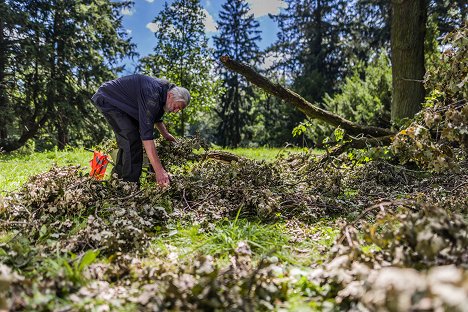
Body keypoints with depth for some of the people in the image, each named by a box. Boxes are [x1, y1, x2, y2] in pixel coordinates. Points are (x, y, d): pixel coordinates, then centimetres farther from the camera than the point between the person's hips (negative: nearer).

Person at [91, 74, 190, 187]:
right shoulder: (151, 95, -34)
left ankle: (117, 177, 29)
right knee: (132, 141, -19)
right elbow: (146, 135, -40)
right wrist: (159, 171, -43)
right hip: (107, 99, -10)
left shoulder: (164, 88, -4)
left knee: (126, 141, 15)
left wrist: (166, 134, 15)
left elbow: (156, 116, 20)